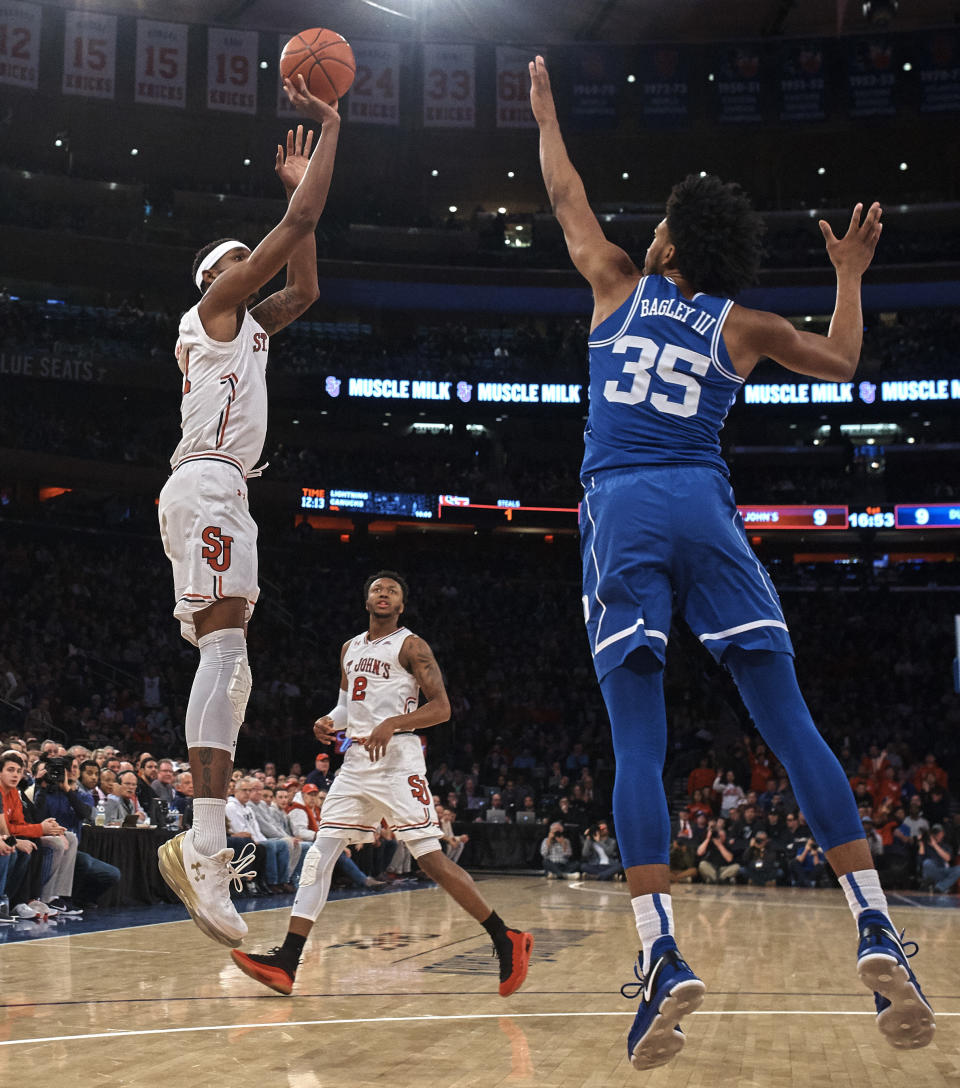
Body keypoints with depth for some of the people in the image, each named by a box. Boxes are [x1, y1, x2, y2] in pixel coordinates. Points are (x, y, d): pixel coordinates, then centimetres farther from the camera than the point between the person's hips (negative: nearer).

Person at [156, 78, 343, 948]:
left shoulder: (245, 326, 28)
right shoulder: (215, 304, 3)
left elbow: (306, 289, 36)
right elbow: (298, 224, -3)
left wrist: (299, 189, 34)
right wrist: (329, 128, 6)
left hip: (217, 492, 11)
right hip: (208, 483, -11)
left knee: (228, 665, 6)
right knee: (225, 648, -23)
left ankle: (202, 843, 4)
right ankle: (206, 844, -34)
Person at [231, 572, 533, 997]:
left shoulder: (411, 646, -2)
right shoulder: (350, 648, 18)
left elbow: (441, 707, -8)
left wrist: (393, 723, -22)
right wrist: (330, 721, 6)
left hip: (397, 759, -7)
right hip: (356, 762, 7)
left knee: (431, 859, -11)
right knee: (320, 853, -1)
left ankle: (506, 941, -2)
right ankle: (286, 963, -2)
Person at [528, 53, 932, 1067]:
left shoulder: (618, 286, 17)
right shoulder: (744, 326, 16)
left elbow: (565, 196, 32)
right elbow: (840, 364, 29)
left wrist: (544, 112, 47)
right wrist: (849, 276, 42)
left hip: (619, 511, 0)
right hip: (703, 507, 1)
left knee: (637, 741, -7)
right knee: (788, 721, -3)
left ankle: (662, 955, -19)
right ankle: (877, 933, -10)